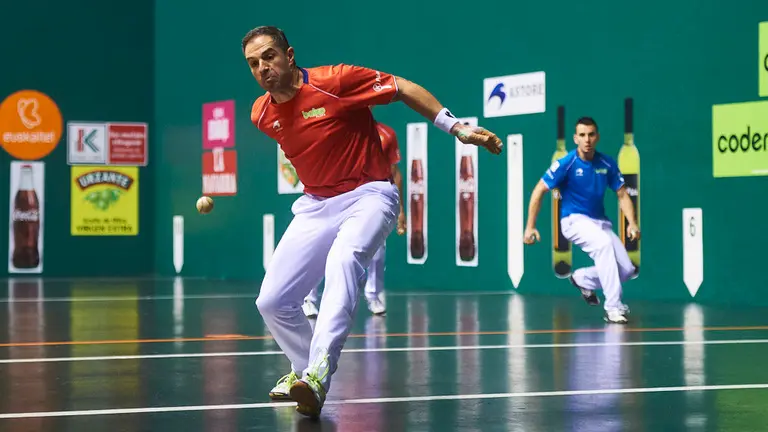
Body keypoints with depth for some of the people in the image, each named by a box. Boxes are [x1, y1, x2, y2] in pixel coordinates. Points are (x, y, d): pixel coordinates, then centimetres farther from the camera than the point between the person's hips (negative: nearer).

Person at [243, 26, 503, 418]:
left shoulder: (335, 80, -16)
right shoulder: (261, 115, 1)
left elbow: (405, 90, -10)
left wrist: (457, 128, -13)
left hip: (367, 196, -6)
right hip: (315, 206, 6)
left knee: (342, 260, -37)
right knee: (271, 302, -1)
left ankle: (318, 376, -48)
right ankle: (305, 370, 28)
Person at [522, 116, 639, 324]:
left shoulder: (607, 164, -1)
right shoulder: (566, 164, -12)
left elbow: (622, 195, 5)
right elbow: (539, 191, -9)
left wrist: (632, 223, -12)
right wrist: (530, 227, -13)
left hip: (600, 222, 5)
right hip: (574, 220, -5)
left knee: (626, 269, -7)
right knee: (604, 242, -35)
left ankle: (582, 279, 24)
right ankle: (613, 307, -34)